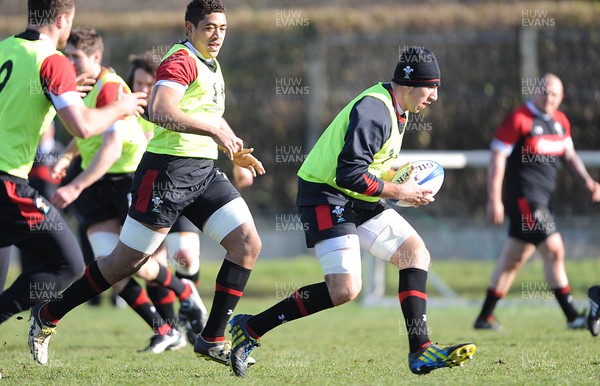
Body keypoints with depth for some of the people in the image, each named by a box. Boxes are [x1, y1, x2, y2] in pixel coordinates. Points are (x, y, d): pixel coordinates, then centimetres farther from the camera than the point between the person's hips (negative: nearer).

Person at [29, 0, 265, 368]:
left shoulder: (211, 66, 17)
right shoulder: (180, 61, -13)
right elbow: (161, 110, -30)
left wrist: (235, 152, 19)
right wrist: (215, 130, -32)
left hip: (204, 172, 9)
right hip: (167, 170, -9)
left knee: (248, 243, -5)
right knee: (127, 261, -3)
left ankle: (213, 339, 0)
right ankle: (47, 316, 15)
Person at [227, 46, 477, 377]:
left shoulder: (393, 110, 12)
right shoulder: (374, 110, -21)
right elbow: (349, 174, -27)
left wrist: (399, 180, 8)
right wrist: (400, 192, -17)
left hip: (358, 201, 10)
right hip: (326, 197, -10)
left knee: (416, 252, 0)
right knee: (345, 289, -19)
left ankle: (420, 352, -3)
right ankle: (250, 328, -9)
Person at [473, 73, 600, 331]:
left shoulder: (561, 122, 12)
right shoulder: (518, 119, -11)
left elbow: (569, 155, 23)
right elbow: (497, 158, -11)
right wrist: (494, 200, -15)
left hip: (542, 198, 8)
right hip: (523, 196, -8)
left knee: (513, 260, 13)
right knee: (554, 250, -14)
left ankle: (485, 317, 22)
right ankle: (572, 316, -13)